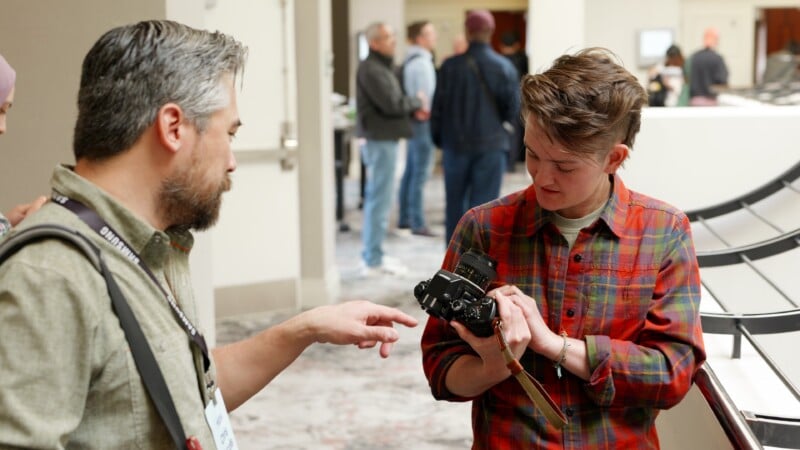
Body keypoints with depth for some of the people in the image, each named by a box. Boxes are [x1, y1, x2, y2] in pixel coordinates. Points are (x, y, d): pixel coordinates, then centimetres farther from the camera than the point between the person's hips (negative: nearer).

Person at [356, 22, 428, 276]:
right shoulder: (371, 69, -15)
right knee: (380, 200, -6)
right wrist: (417, 101, -5)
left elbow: (394, 103, 19)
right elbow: (391, 104, -22)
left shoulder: (381, 67, 18)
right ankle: (373, 262, -1)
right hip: (380, 140, -11)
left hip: (383, 139, 11)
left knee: (376, 199, 15)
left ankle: (372, 255, 23)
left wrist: (414, 111, 2)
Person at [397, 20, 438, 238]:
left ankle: (404, 217, 22)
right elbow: (425, 96, -19)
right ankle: (418, 223, -5)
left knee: (410, 170, 15)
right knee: (421, 172, -7)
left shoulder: (409, 61, 14)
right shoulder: (422, 63, -17)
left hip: (413, 120, 10)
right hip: (423, 121, -10)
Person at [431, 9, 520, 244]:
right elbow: (513, 106, -4)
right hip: (491, 146, -1)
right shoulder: (503, 67, -7)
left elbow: (438, 105, -2)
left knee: (455, 202, 14)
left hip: (456, 144, 1)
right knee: (483, 205, 2)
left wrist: (438, 138, 11)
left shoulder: (450, 66, -6)